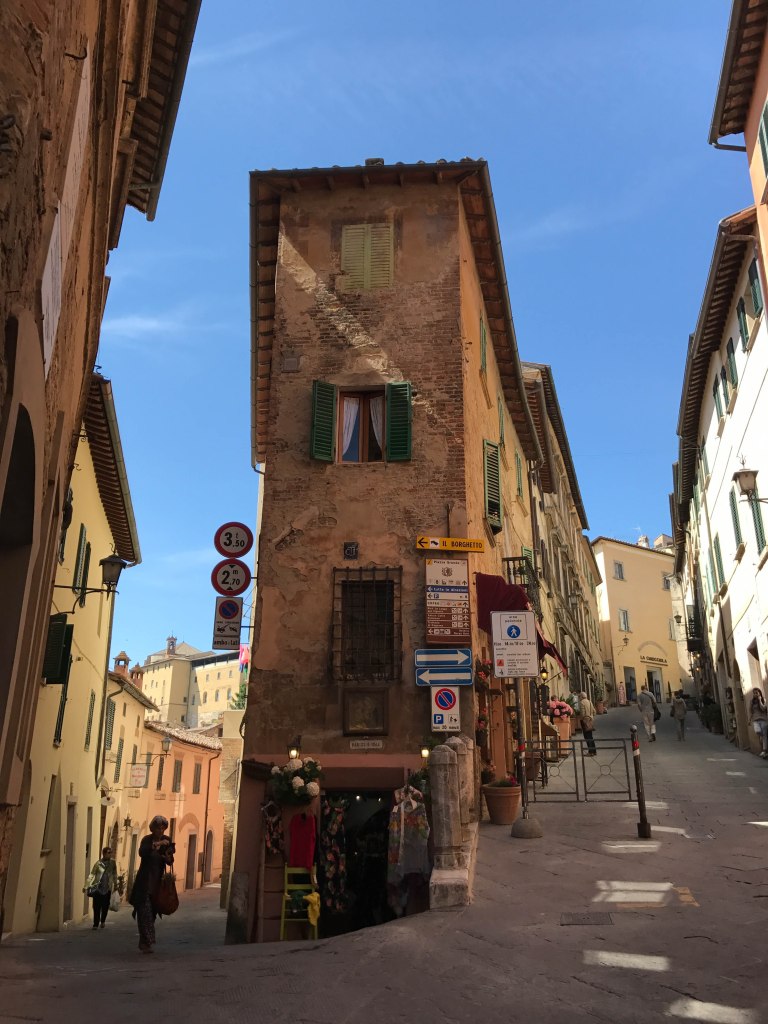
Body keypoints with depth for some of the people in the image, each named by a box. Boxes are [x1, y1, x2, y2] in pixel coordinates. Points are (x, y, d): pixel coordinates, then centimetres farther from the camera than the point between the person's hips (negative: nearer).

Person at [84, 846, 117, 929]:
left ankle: (102, 922, 29)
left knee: (105, 907, 6)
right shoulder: (98, 863, -6)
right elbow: (92, 875, -4)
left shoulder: (112, 863, 2)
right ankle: (96, 924, 7)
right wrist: (86, 886, -7)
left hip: (107, 889, 2)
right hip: (97, 888, -2)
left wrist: (115, 884, 16)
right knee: (97, 907, -3)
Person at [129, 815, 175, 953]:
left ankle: (144, 943, 22)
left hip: (158, 882, 4)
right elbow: (141, 852, -29)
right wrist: (155, 845, -38)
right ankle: (146, 943, -11)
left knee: (152, 912, 9)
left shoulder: (166, 841, 4)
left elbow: (170, 862, 6)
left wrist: (168, 858, -16)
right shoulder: (147, 839, -8)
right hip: (145, 881, -4)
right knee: (145, 911, -11)